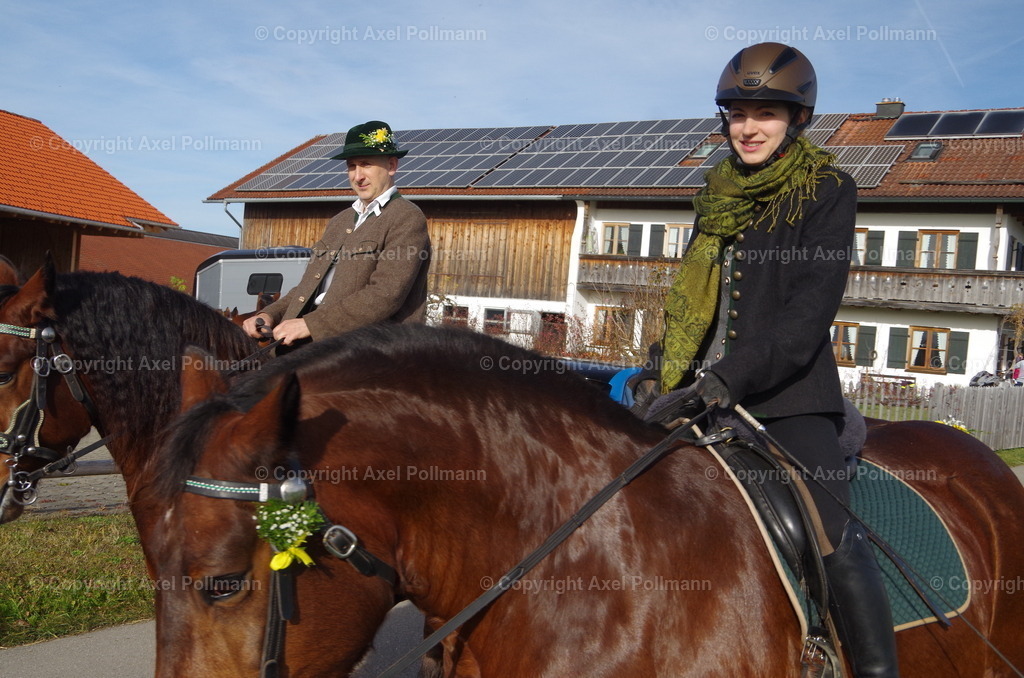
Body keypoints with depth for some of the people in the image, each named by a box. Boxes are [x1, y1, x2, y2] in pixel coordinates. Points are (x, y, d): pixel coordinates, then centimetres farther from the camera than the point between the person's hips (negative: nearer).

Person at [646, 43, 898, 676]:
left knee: (836, 537, -23)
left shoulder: (828, 190, -4)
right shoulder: (719, 197, 15)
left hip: (791, 394, -6)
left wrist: (730, 379, -26)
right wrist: (669, 375, 8)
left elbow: (811, 310, -15)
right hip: (706, 392, 6)